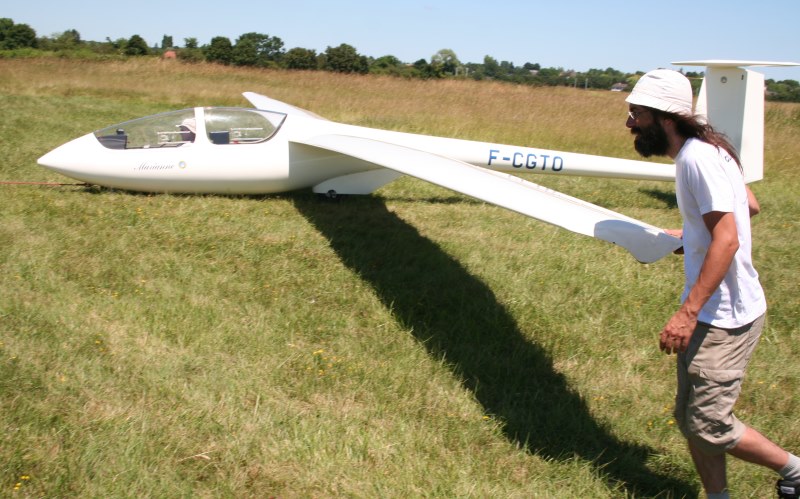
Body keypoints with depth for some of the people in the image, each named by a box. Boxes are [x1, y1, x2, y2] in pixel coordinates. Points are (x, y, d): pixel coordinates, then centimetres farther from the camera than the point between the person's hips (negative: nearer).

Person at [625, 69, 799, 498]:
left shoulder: (698, 158, -20)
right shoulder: (705, 150, 10)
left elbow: (727, 240, -26)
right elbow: (749, 205, 20)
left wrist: (688, 313, -29)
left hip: (724, 316, -10)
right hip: (709, 313, 10)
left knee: (707, 426, -4)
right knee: (691, 418, 14)